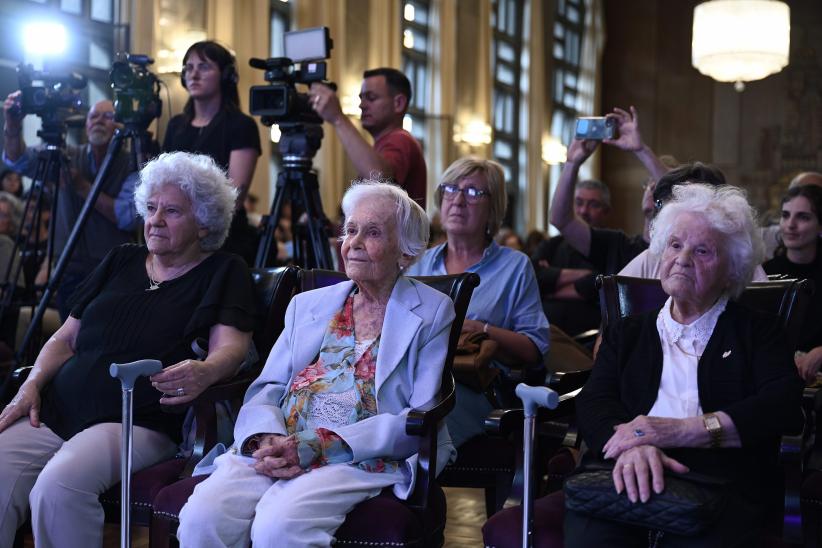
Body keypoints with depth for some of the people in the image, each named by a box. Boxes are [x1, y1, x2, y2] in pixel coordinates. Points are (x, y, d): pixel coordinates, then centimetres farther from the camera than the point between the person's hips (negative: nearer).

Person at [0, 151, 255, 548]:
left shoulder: (224, 273, 9)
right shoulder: (121, 261, 23)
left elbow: (231, 347, -6)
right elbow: (66, 338, 24)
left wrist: (204, 373, -31)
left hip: (142, 422, -5)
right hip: (58, 410, 5)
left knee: (59, 486, -33)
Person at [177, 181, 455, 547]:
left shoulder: (432, 313, 7)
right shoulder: (308, 304, 22)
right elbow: (266, 389, 15)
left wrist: (319, 445, -14)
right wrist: (267, 439, -11)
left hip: (365, 459, -4)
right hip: (278, 449, 4)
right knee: (201, 519, -26)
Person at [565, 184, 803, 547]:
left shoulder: (757, 332, 19)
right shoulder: (628, 333, 26)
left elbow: (783, 404, 0)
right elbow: (594, 402, 9)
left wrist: (682, 430, -14)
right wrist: (632, 444, -17)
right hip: (628, 476, 2)